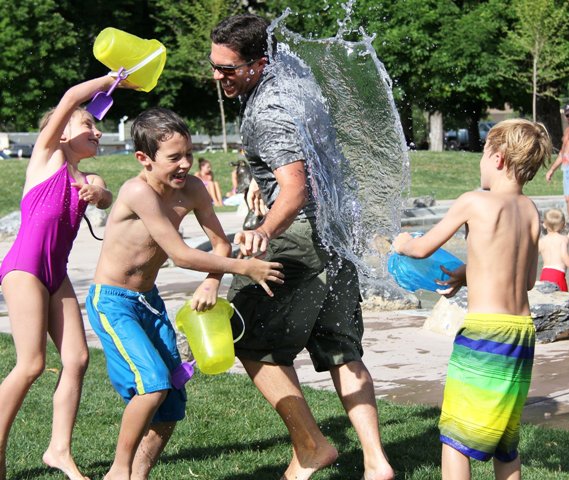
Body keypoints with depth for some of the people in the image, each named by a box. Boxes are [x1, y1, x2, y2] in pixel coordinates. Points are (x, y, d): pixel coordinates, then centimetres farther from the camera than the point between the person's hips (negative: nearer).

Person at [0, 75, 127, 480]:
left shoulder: (88, 179, 21)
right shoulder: (47, 154, 4)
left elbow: (108, 200, 2)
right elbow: (71, 98, -7)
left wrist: (98, 192, -18)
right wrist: (113, 79, 3)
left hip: (57, 273, 7)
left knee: (78, 358, -2)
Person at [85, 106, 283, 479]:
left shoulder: (192, 188, -6)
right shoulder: (139, 192, -26)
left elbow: (221, 243, 1)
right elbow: (180, 254, -27)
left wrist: (211, 284, -19)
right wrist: (245, 267, -22)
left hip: (149, 299, 7)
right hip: (112, 301, -7)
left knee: (172, 405, 5)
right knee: (153, 383, -23)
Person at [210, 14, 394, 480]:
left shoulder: (267, 112, -20)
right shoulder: (285, 77, 11)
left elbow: (295, 190, -31)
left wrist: (263, 231, -48)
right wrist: (262, 177, 41)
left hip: (303, 231, -10)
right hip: (336, 227, 10)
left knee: (252, 340, 0)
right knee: (339, 350, 11)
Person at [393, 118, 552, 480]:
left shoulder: (474, 202, -8)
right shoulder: (531, 210, 8)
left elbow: (423, 249, 3)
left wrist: (402, 244, 24)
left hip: (485, 328, -6)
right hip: (523, 329, 7)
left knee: (455, 435, 2)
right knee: (506, 440, 18)